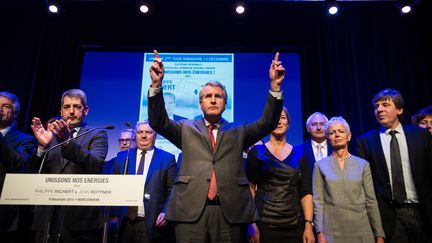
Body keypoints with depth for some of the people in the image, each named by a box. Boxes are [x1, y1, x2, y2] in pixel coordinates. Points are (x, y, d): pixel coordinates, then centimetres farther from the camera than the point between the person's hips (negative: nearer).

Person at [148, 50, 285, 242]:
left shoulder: (238, 132, 15)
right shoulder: (187, 129, 15)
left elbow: (267, 123, 4)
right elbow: (159, 123, 2)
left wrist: (274, 87, -10)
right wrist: (156, 85, -12)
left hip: (230, 211, 1)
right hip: (191, 209, 0)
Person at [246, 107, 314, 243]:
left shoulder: (299, 154, 6)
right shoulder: (256, 152, 0)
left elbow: (306, 192, 4)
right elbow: (250, 188, -2)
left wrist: (308, 225, -5)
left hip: (295, 226, 2)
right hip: (264, 224, -2)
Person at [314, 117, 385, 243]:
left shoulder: (363, 164, 4)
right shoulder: (320, 165, 1)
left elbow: (371, 201, 3)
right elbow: (318, 202, -2)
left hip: (361, 229, 1)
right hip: (332, 231, -1)